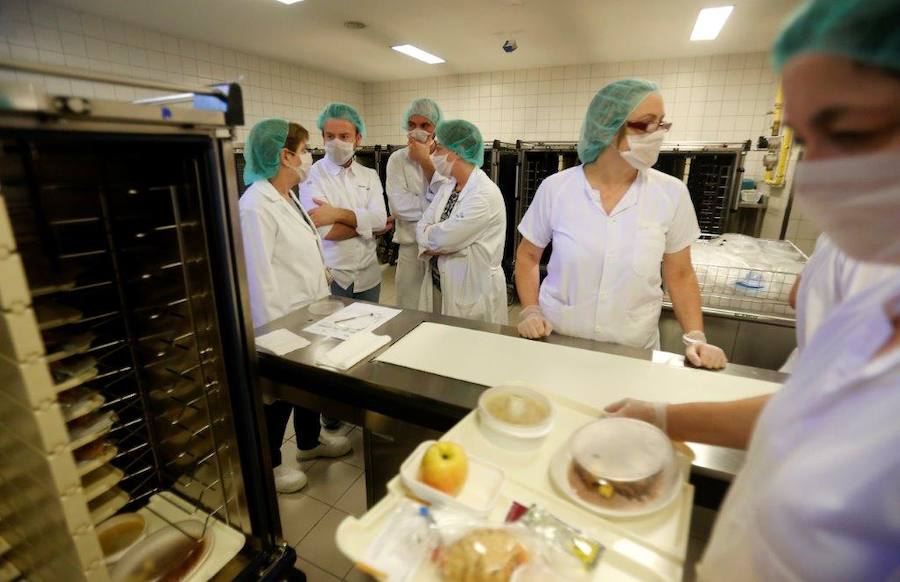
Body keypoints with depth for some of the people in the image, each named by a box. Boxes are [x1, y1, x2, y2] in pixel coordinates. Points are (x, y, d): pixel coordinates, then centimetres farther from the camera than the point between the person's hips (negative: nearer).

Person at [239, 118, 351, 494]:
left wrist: (321, 272, 15)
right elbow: (258, 275, -23)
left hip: (307, 313, 9)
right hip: (281, 322, -9)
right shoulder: (256, 206, -22)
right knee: (278, 394, 10)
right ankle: (268, 463, 35)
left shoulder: (286, 197, 8)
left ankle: (309, 441, 47)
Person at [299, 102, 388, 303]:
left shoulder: (370, 175, 6)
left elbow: (380, 218, -9)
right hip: (330, 278, -4)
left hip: (368, 276, 4)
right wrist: (368, 225, -9)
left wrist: (337, 213, -18)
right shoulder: (312, 176, -7)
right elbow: (326, 232, -19)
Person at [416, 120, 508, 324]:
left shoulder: (486, 194, -20)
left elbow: (440, 238, -22)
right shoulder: (446, 186, 7)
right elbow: (422, 229, 4)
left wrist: (428, 232, -2)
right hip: (437, 286, 8)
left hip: (472, 295, -7)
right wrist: (433, 242, -16)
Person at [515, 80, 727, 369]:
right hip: (557, 340, 0)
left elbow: (679, 274, 4)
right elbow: (528, 255, 2)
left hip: (633, 351, 1)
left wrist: (696, 338, -5)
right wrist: (530, 311, -9)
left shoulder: (672, 194, -7)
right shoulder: (555, 188, -11)